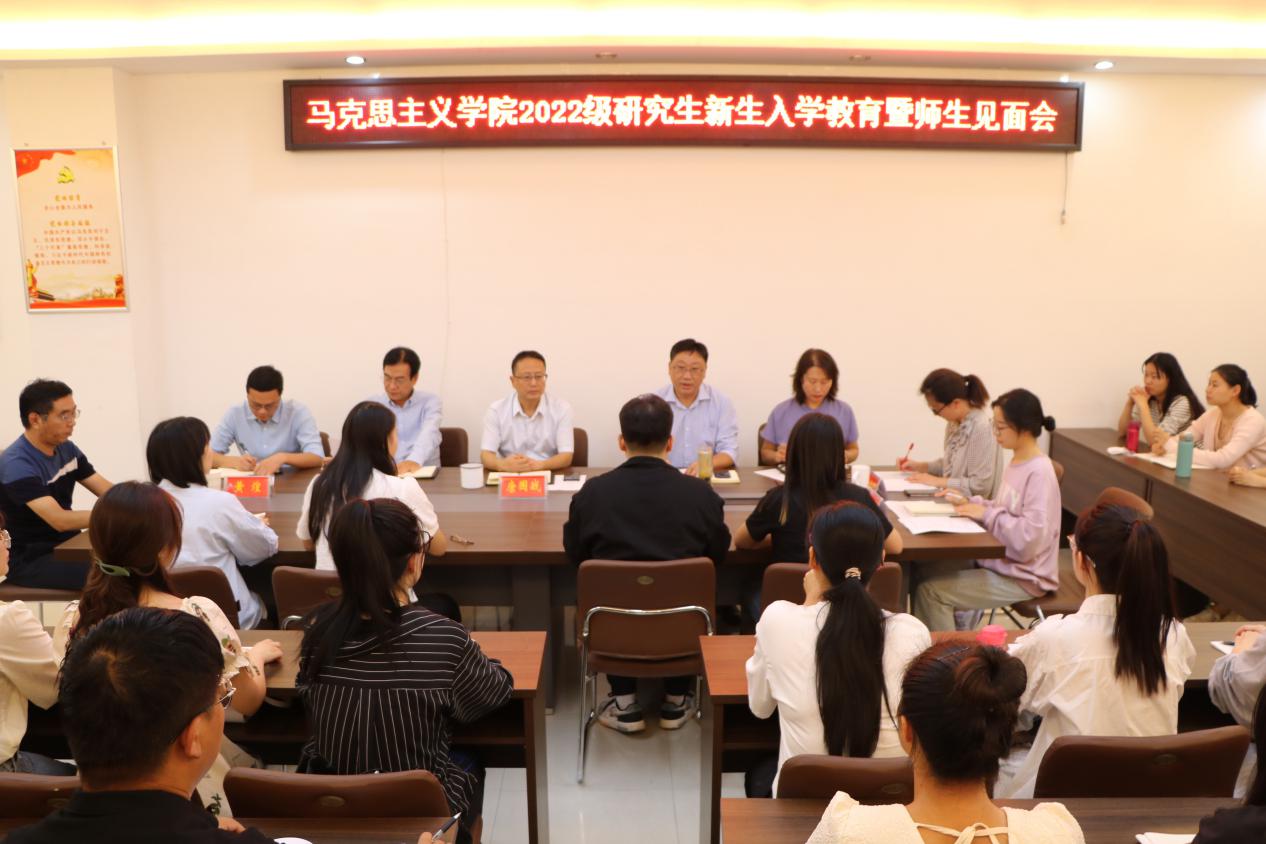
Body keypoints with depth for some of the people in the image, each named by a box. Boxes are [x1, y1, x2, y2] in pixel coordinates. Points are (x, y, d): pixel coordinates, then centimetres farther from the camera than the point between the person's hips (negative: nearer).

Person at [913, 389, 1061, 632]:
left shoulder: (1039, 473, -22)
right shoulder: (1017, 463, 6)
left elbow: (1029, 538, -27)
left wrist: (985, 514, -19)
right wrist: (970, 503, 2)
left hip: (1024, 577, -9)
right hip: (1002, 562, 9)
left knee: (930, 592, -13)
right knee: (927, 570, 6)